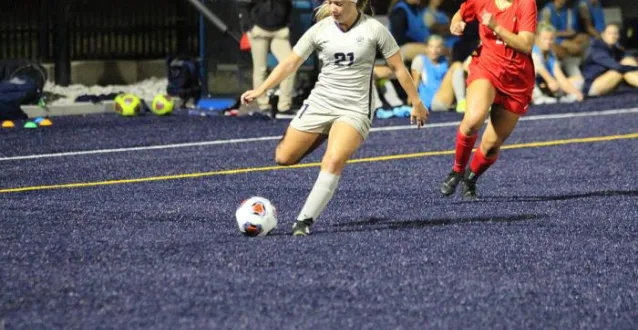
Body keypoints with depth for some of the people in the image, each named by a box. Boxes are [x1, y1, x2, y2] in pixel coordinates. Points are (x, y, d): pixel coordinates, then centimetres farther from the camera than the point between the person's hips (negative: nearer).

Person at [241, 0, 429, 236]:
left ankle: (305, 220, -19)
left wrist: (416, 103, 5)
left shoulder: (374, 29, -7)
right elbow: (290, 64, 4)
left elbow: (398, 68, 2)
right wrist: (261, 90, -4)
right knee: (283, 158, 1)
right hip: (320, 103, 4)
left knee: (333, 161, -27)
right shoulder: (320, 30, -1)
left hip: (355, 109, -3)